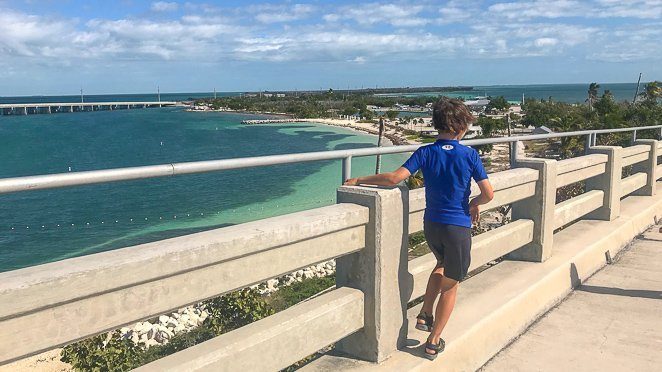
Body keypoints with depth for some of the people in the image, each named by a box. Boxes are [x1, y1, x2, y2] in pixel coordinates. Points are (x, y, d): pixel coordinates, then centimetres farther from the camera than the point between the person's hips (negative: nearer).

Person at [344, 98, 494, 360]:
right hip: (458, 227, -3)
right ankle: (433, 342, 18)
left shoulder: (425, 153, -5)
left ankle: (425, 315, 31)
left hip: (431, 225, 3)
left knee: (442, 265, 33)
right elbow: (488, 194, -10)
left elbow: (395, 178, -17)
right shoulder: (469, 155, -10)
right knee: (450, 285, 13)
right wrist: (475, 203, 12)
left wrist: (359, 180, -8)